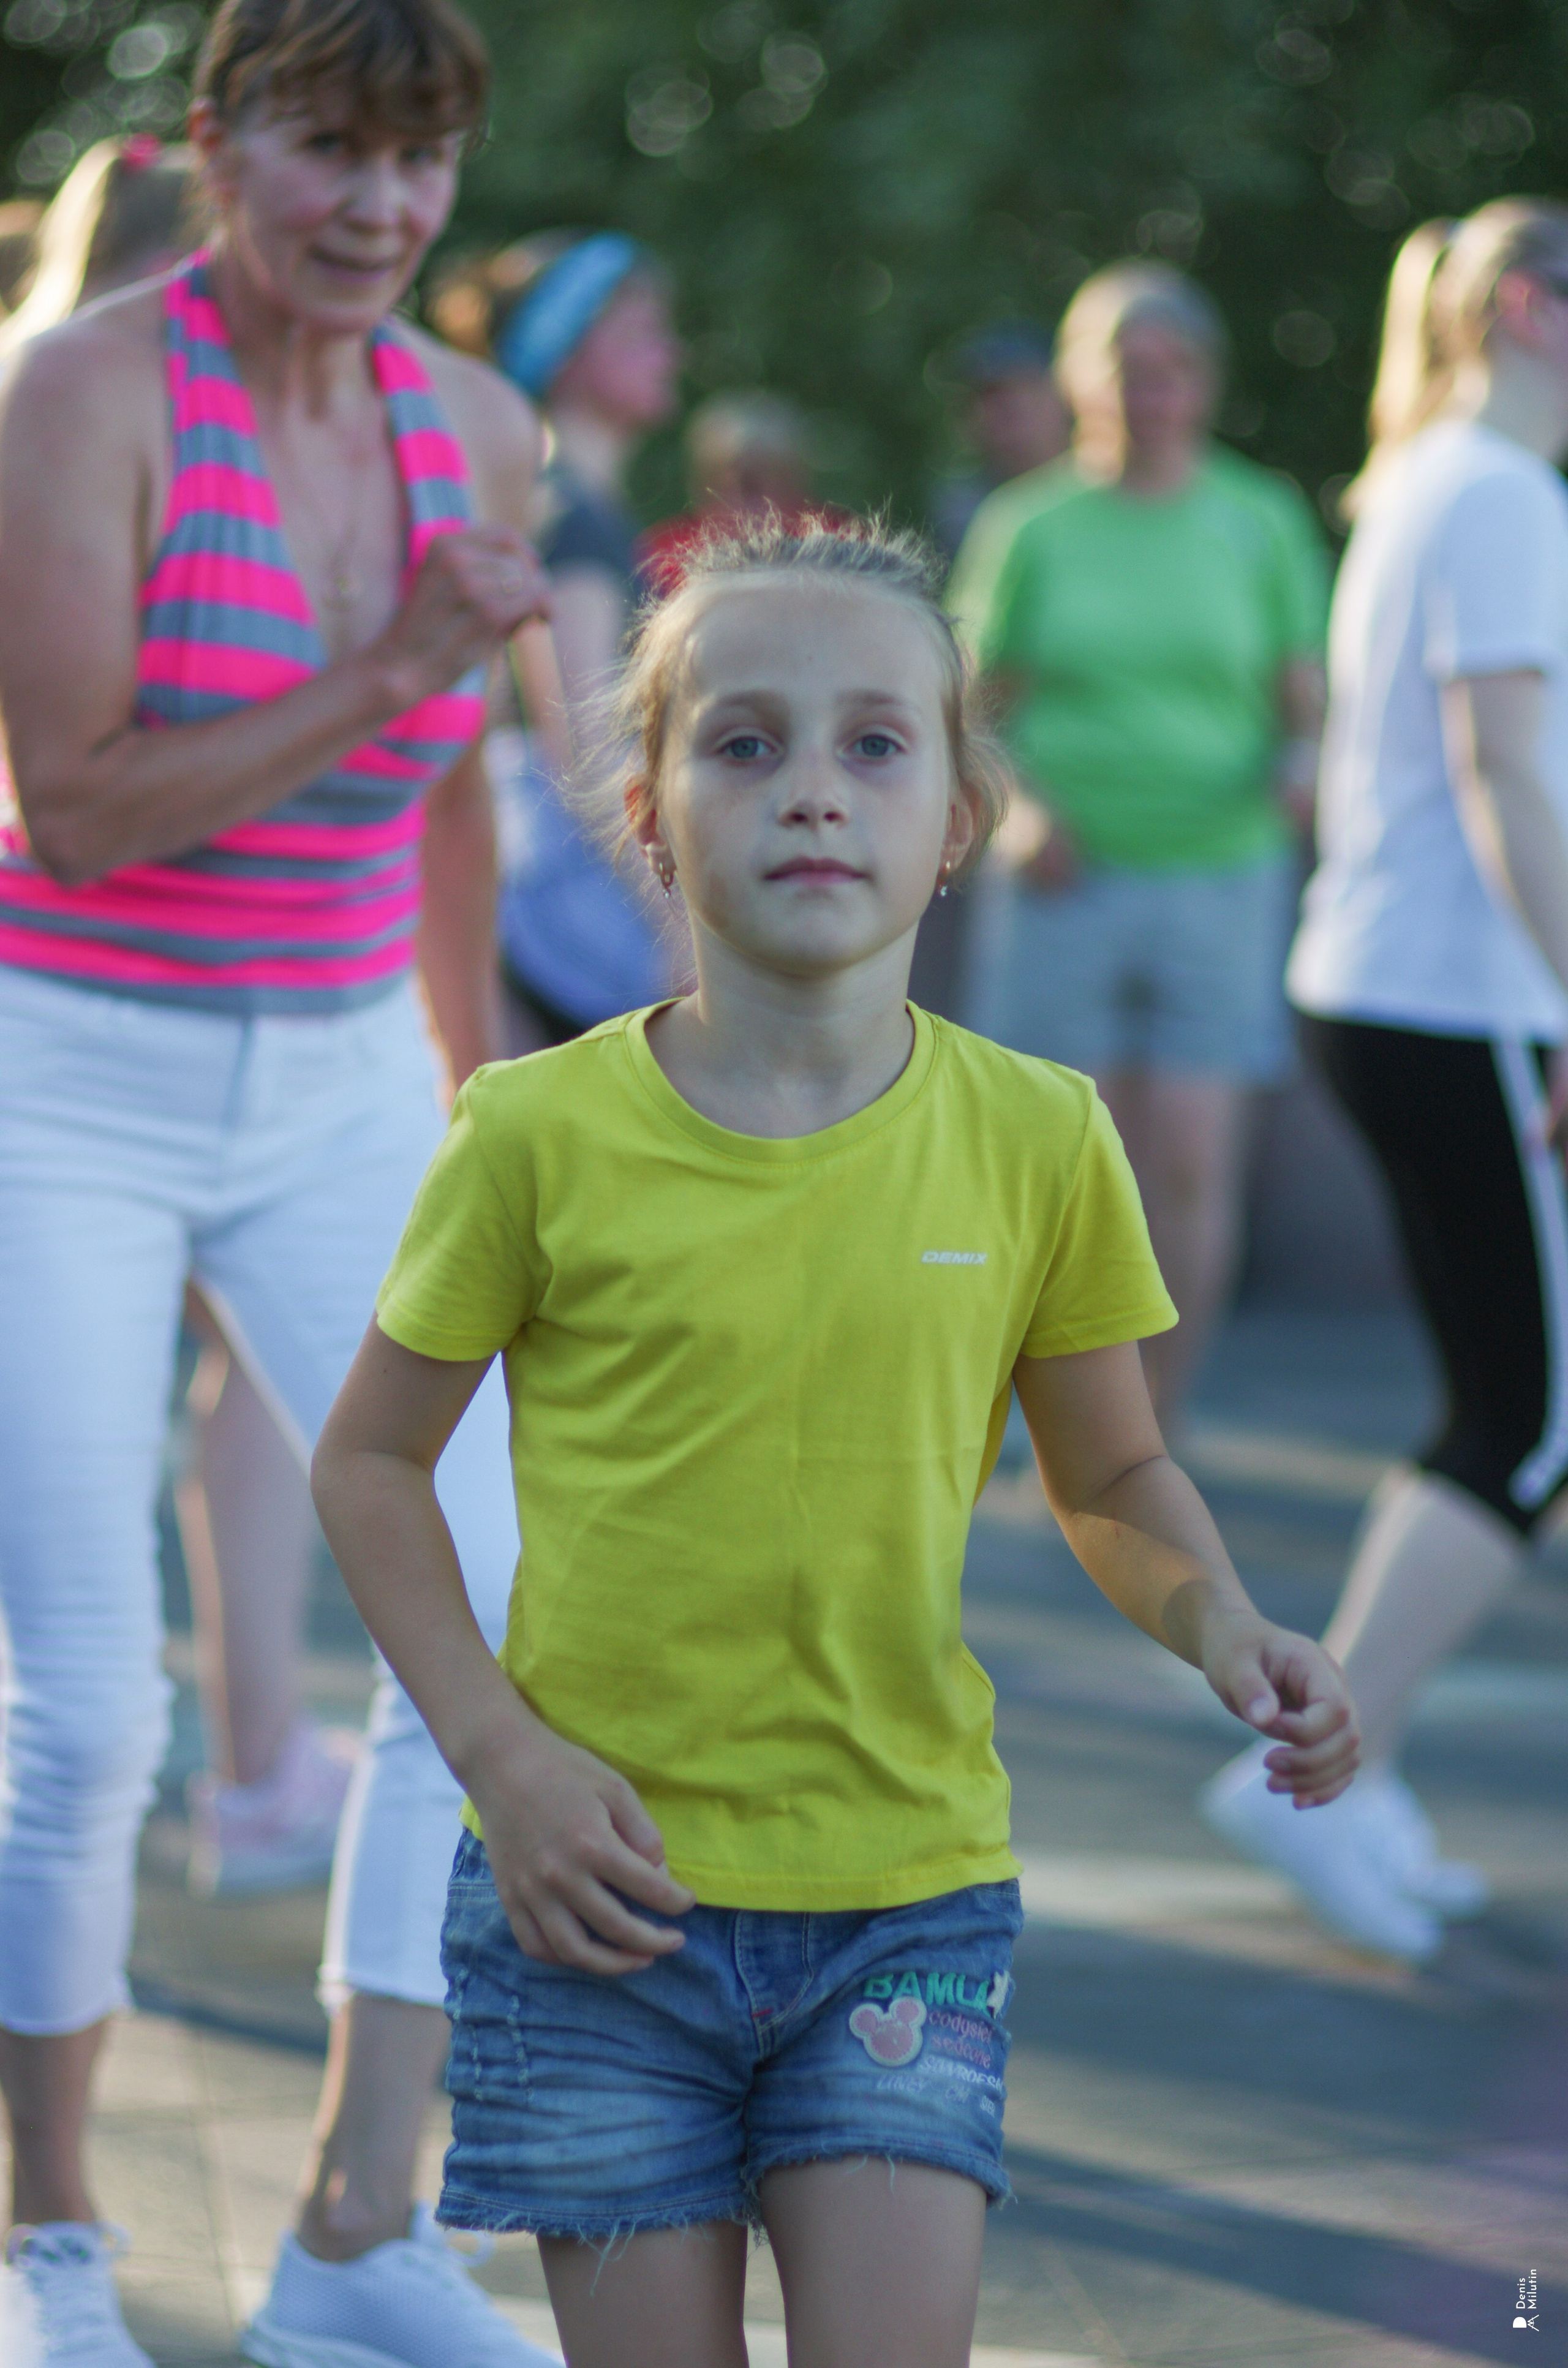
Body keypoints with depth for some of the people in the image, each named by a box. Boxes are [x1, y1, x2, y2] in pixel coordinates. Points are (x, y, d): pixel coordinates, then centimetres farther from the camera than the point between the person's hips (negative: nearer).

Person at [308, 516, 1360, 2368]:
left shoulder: (1035, 1140, -2)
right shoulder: (543, 1133, -7)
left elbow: (1112, 1478, 11)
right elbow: (370, 1461, 4)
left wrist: (1224, 1630, -10)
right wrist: (499, 1750, -8)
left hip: (908, 1890, 1)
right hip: (603, 1892, -1)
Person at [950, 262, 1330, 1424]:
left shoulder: (1261, 522, 6)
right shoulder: (1029, 526, 5)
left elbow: (1306, 697, 8)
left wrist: (1303, 761, -13)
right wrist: (1020, 807, -10)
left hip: (1218, 879, 0)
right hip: (1068, 884, 0)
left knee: (1191, 1167, -8)